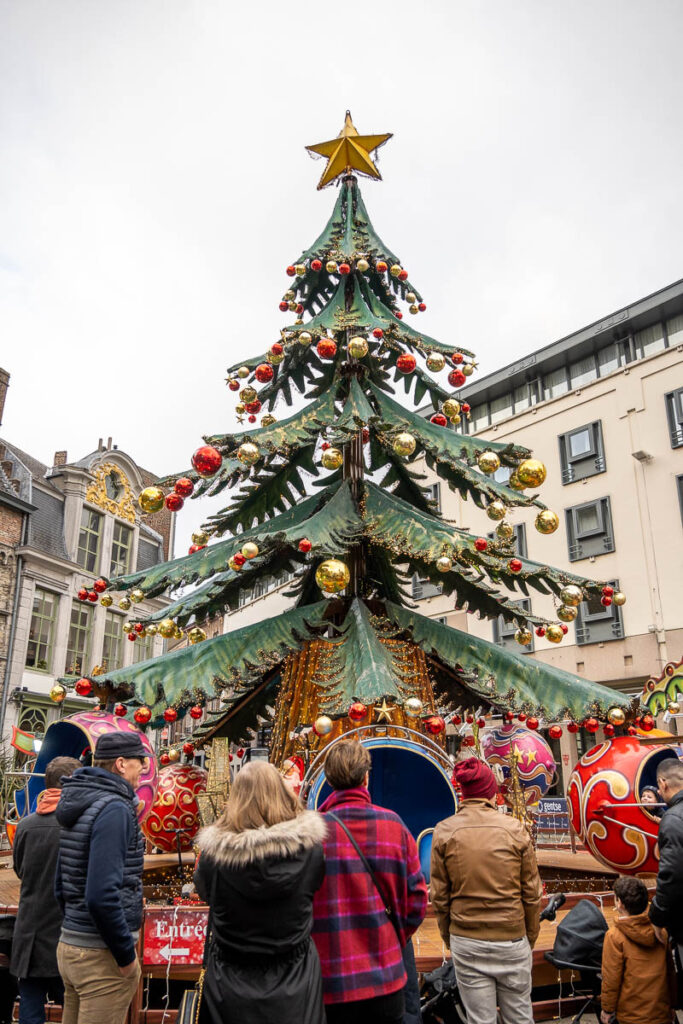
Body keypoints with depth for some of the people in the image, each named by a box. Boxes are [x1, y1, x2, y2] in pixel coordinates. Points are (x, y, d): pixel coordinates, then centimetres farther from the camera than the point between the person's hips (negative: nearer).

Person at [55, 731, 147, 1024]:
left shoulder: (80, 807, 9)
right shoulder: (114, 808, -19)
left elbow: (61, 887, 15)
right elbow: (101, 896, -27)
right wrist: (126, 956, -17)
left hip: (69, 945, 9)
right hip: (101, 955, -9)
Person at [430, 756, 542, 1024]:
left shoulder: (444, 832, -6)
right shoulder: (515, 828, -7)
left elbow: (439, 895, -2)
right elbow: (531, 892, -1)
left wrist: (448, 937, 12)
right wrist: (531, 936, 13)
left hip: (466, 942, 0)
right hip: (512, 940, 0)